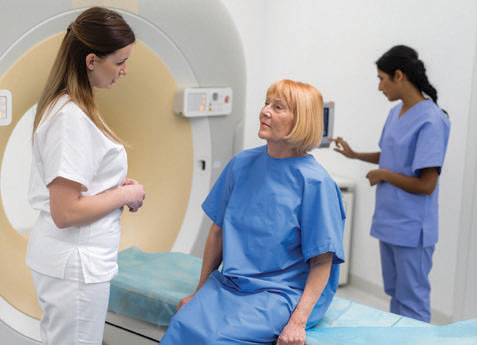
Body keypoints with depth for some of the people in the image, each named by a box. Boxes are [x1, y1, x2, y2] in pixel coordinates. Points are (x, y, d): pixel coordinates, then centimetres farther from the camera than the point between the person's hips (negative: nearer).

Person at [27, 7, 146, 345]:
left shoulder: (68, 105, 9)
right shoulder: (72, 116, -21)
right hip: (75, 265, -10)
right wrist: (126, 194, -12)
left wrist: (115, 186, 6)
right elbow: (65, 213, -24)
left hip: (79, 258, 10)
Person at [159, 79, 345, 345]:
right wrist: (200, 291, 13)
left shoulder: (315, 182, -11)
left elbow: (322, 262, -9)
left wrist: (298, 322, -16)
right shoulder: (242, 164, 6)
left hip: (284, 293, -4)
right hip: (228, 283, 5)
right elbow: (219, 231, 12)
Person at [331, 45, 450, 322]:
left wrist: (383, 175, -12)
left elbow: (426, 185, -22)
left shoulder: (431, 121, -19)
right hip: (389, 222, 9)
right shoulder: (396, 112, 8)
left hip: (412, 229, -9)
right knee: (395, 296, 20)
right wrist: (355, 155, 19)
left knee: (412, 304, 1)